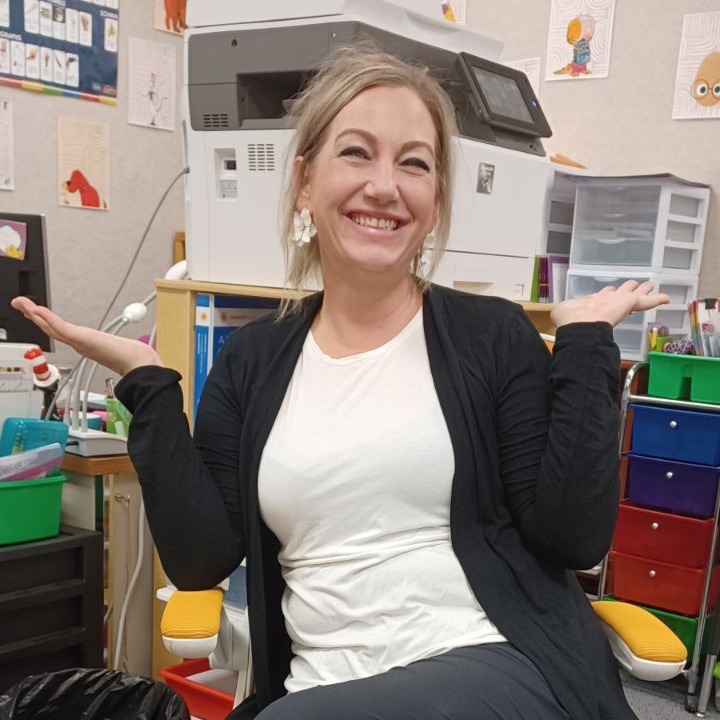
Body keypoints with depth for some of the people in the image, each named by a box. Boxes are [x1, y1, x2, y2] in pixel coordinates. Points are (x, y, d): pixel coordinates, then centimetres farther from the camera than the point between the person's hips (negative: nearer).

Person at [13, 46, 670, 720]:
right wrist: (148, 385, -1)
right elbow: (200, 560, 1)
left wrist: (583, 343, -7)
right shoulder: (251, 359, 6)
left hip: (501, 665, -2)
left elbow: (574, 537, -6)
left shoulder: (494, 335, -1)